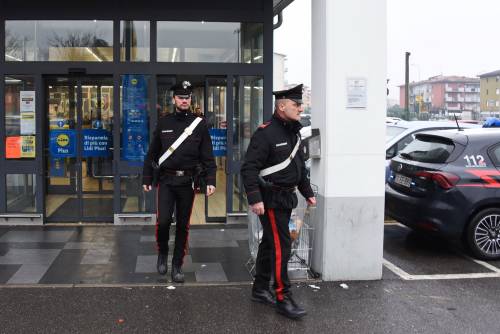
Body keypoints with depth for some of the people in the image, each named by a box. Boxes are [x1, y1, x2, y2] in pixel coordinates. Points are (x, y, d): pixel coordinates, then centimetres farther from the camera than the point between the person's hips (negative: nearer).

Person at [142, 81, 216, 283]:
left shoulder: (199, 125, 2)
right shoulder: (163, 123, 5)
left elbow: (207, 156, 0)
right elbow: (152, 153, 10)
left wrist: (210, 181, -9)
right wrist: (147, 178, 8)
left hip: (187, 182, 0)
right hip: (166, 180, 0)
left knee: (183, 225, 7)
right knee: (163, 220, -12)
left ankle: (177, 265, 21)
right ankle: (162, 252, 18)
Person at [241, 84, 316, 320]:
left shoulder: (294, 132, 12)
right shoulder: (266, 133, -16)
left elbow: (300, 166, 22)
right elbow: (249, 168, -21)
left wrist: (307, 192, 22)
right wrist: (255, 199, -27)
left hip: (286, 198, 9)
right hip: (271, 200, -9)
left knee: (269, 243, 16)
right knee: (281, 247, -8)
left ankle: (260, 290, 27)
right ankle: (283, 298, 0)